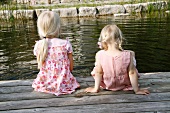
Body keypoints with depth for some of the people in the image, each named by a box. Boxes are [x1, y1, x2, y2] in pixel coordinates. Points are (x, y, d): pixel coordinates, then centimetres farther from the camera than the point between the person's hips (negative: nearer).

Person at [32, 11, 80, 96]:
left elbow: (40, 66, 3)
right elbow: (71, 66, -5)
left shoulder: (39, 45, -10)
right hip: (64, 83, -2)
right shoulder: (65, 44, -14)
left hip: (45, 84, 2)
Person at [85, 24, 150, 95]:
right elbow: (132, 73, -17)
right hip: (124, 85, 0)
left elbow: (98, 72, -13)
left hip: (106, 85, 1)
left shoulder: (100, 55, -24)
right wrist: (137, 90, -4)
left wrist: (96, 88, 0)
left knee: (95, 71, 25)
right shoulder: (128, 55, -25)